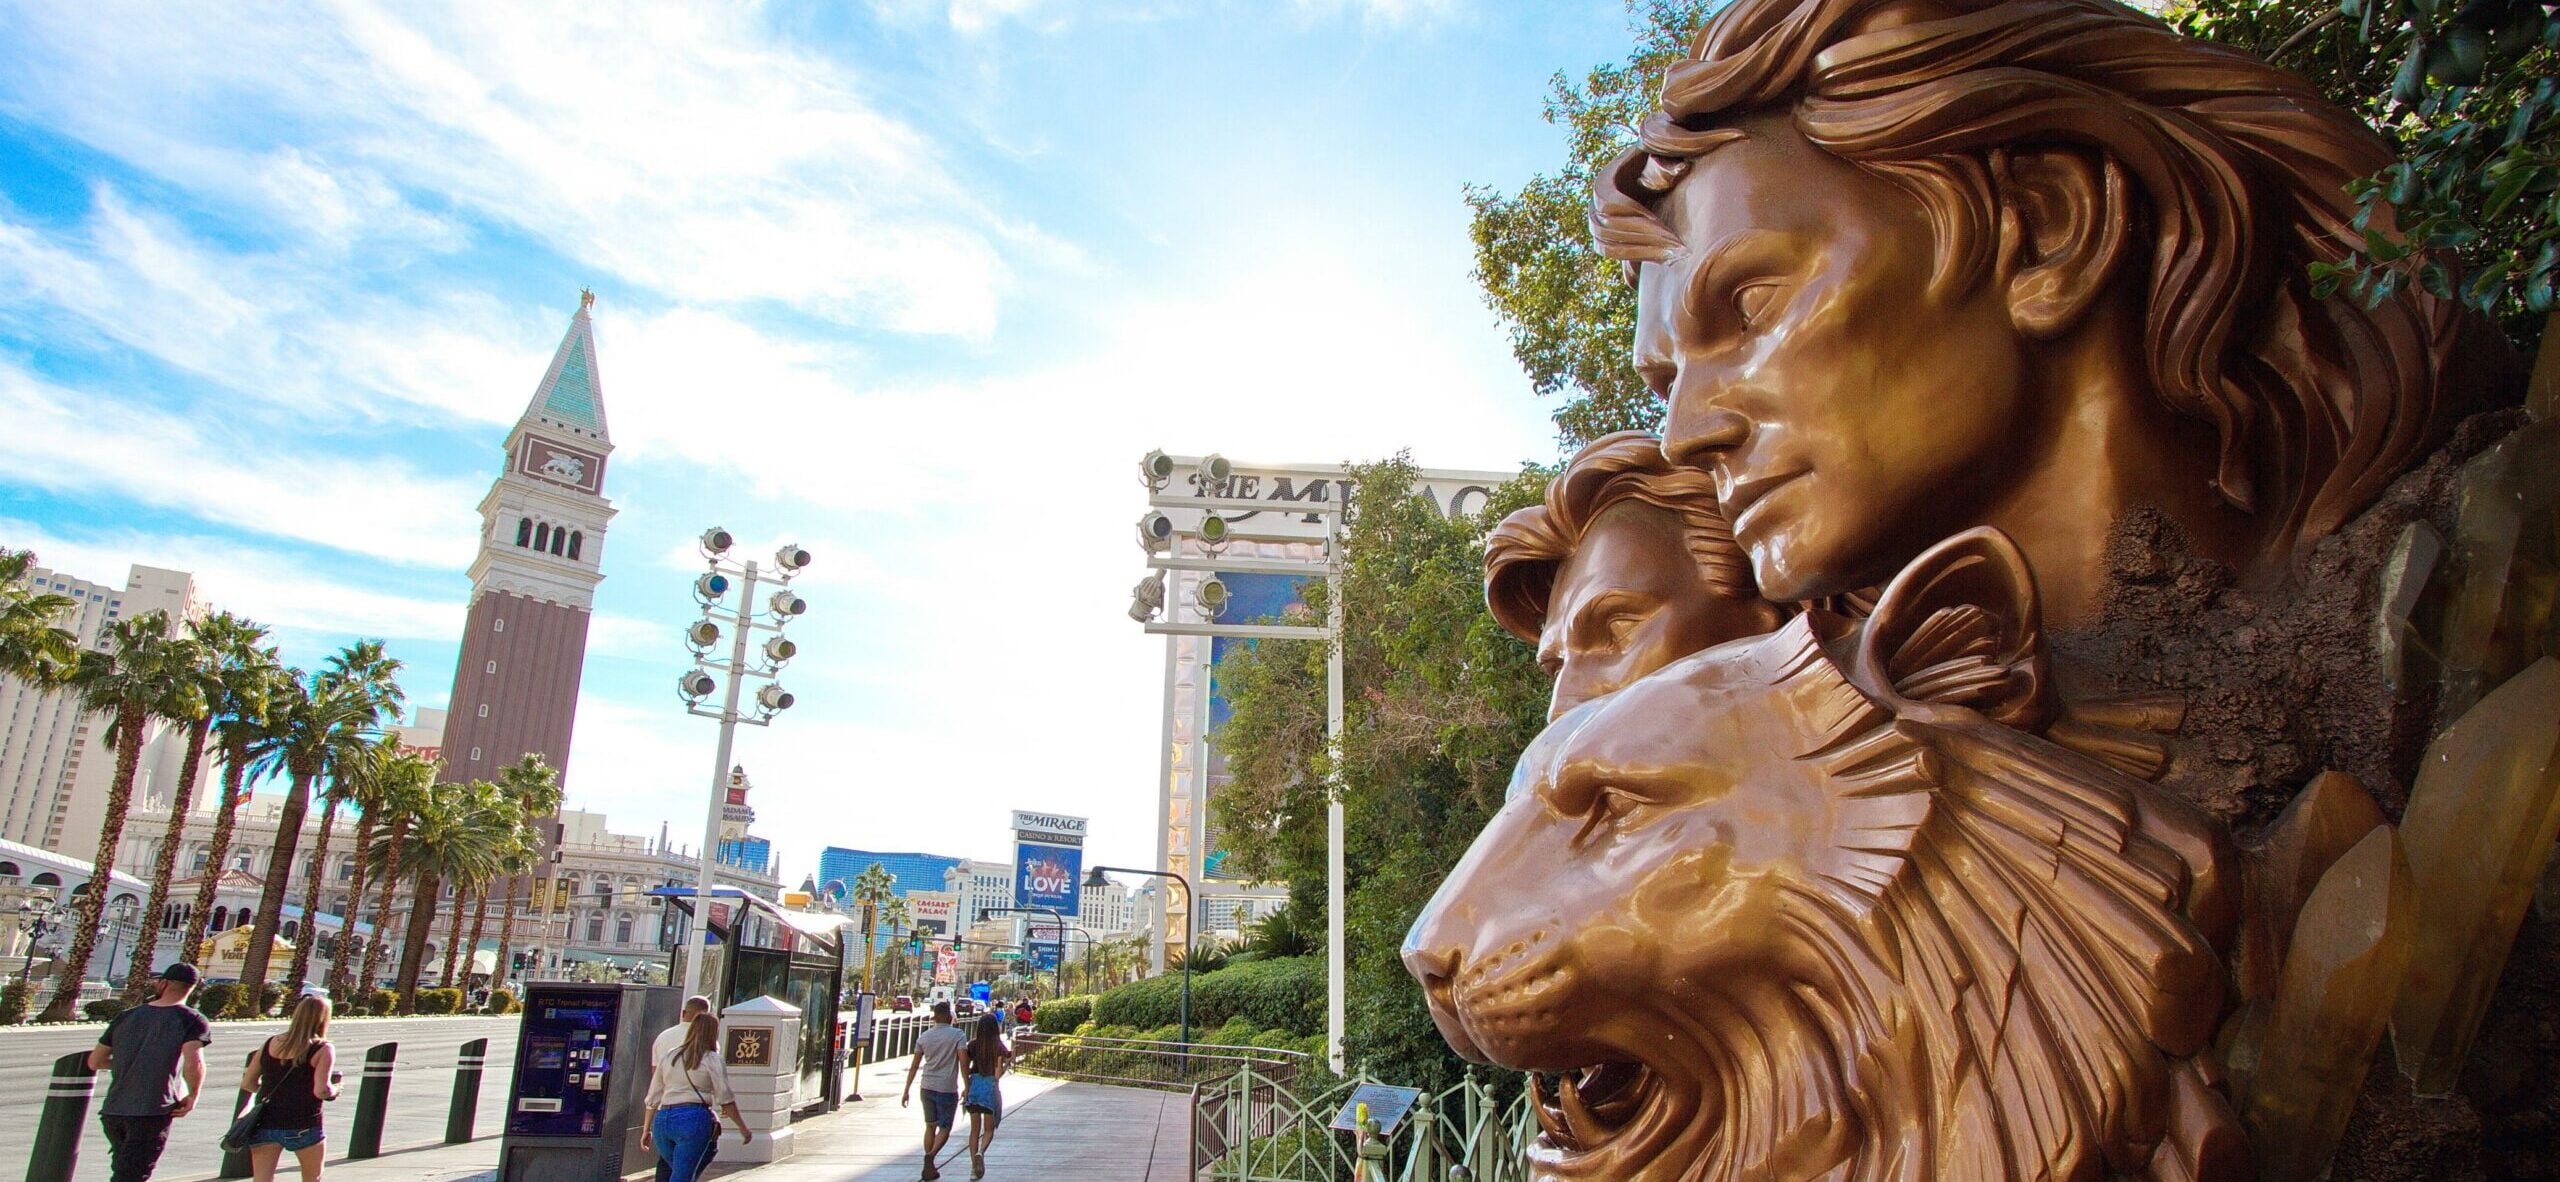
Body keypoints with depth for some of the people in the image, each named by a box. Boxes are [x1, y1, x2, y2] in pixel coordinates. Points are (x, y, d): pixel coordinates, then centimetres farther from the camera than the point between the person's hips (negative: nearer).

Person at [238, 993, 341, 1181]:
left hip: (266, 1124, 3)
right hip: (303, 1127, -3)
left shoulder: (269, 1044, 6)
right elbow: (321, 1091, -18)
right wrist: (334, 1091, 3)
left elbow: (247, 1084, 9)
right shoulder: (322, 1049, -9)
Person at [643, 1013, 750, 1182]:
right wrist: (743, 1127, 7)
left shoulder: (669, 1057, 17)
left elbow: (653, 1099, 17)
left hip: (662, 1120, 5)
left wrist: (647, 1130, 25)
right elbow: (726, 1100, -1)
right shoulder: (712, 1059, 1)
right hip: (693, 1119, -5)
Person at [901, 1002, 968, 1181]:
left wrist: (907, 1090, 12)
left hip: (927, 1087, 4)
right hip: (947, 1089, -4)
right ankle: (931, 1155, -19)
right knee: (944, 1128, 6)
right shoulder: (958, 1035, -6)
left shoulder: (924, 1037, 6)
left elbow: (914, 1066, 7)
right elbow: (963, 1062, -13)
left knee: (930, 1126, 16)